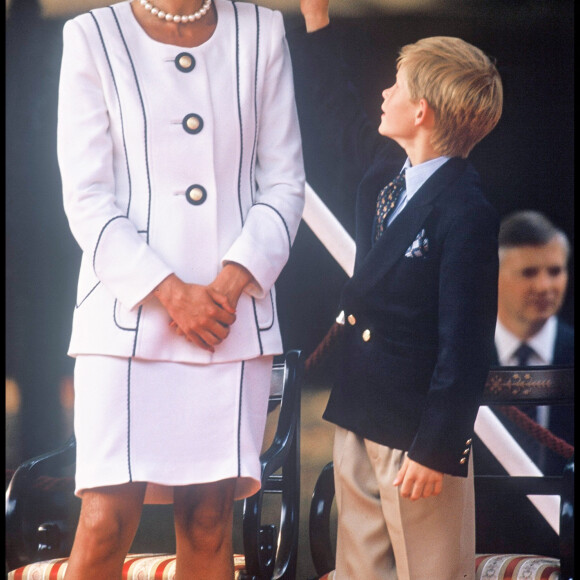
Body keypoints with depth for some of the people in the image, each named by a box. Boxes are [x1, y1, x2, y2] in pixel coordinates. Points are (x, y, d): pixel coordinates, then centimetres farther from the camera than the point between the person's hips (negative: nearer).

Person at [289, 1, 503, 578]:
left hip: (418, 429, -8)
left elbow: (465, 346, -20)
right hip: (358, 420, 8)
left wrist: (437, 449, -20)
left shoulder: (465, 214, -20)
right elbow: (333, 111, 26)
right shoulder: (385, 169, 5)